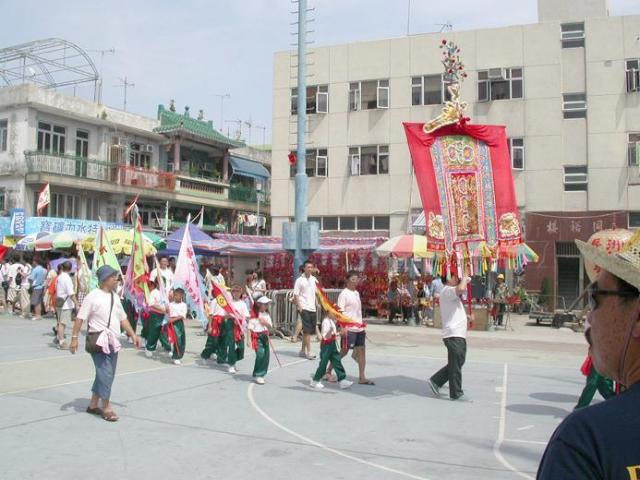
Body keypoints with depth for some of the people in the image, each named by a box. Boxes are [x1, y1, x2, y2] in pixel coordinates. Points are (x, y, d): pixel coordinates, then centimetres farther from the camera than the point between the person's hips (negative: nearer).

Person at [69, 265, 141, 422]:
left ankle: (93, 405, 26)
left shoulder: (114, 297, 12)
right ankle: (106, 408, 0)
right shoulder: (93, 296, -11)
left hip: (113, 342, 8)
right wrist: (74, 338, -16)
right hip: (99, 341, -8)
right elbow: (80, 318, -12)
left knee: (107, 374, 13)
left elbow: (122, 318, 18)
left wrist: (133, 334, 11)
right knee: (106, 373, -10)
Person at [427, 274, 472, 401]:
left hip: (458, 334, 10)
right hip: (454, 335, -10)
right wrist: (465, 279, -14)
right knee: (456, 364, -2)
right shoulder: (447, 291, -13)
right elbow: (461, 289, -35)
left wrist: (467, 317, 14)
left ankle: (436, 381, 21)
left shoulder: (451, 293, 21)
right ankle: (456, 393, 6)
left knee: (457, 363, 16)